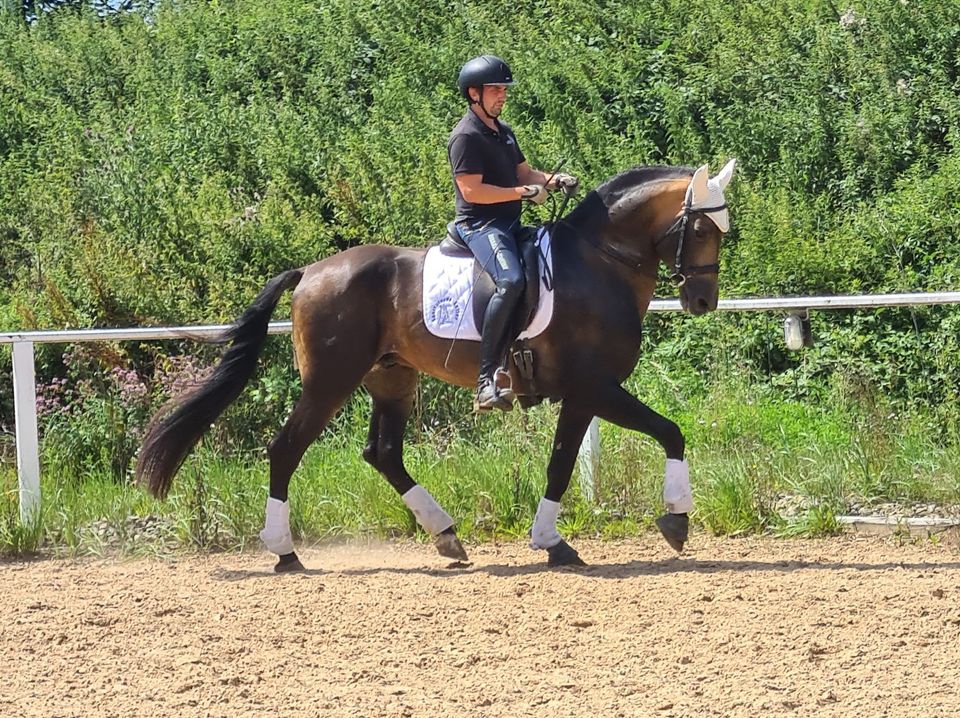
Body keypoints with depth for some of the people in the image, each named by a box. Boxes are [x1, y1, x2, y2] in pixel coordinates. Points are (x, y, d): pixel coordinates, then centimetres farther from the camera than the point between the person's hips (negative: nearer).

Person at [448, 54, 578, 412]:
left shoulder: (503, 131, 20)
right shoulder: (466, 136, -10)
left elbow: (523, 171, 26)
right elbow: (472, 190, -18)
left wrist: (552, 180, 5)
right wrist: (524, 192, -18)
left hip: (510, 223, 10)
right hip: (480, 224, -10)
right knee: (511, 281, -33)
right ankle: (486, 380, -37)